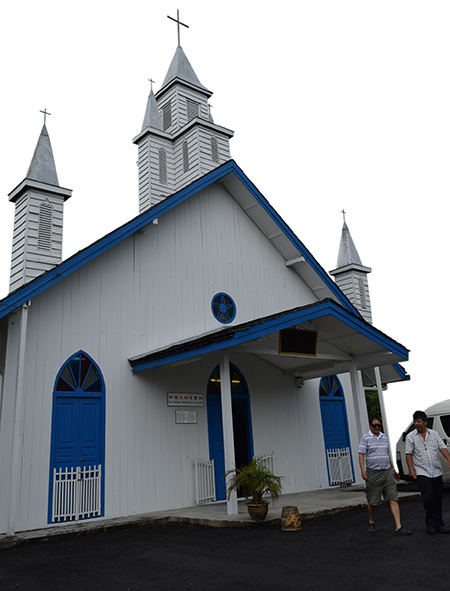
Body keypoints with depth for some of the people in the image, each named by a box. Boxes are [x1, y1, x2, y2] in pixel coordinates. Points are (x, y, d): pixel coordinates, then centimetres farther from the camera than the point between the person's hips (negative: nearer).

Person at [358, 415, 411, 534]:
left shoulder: (384, 437, 13)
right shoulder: (365, 438, -3)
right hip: (373, 473, -4)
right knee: (372, 501, 5)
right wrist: (362, 469, -20)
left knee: (393, 499, -5)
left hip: (387, 472, 4)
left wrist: (393, 469, 26)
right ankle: (371, 522, 28)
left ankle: (398, 528, -6)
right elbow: (361, 454, -9)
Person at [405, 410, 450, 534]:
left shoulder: (434, 434, 8)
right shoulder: (410, 437, 0)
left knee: (438, 498, 7)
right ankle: (429, 523, -1)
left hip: (436, 472, 3)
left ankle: (439, 525, 19)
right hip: (421, 473, -3)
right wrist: (411, 469, -9)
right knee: (428, 496, -17)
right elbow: (409, 454, 0)